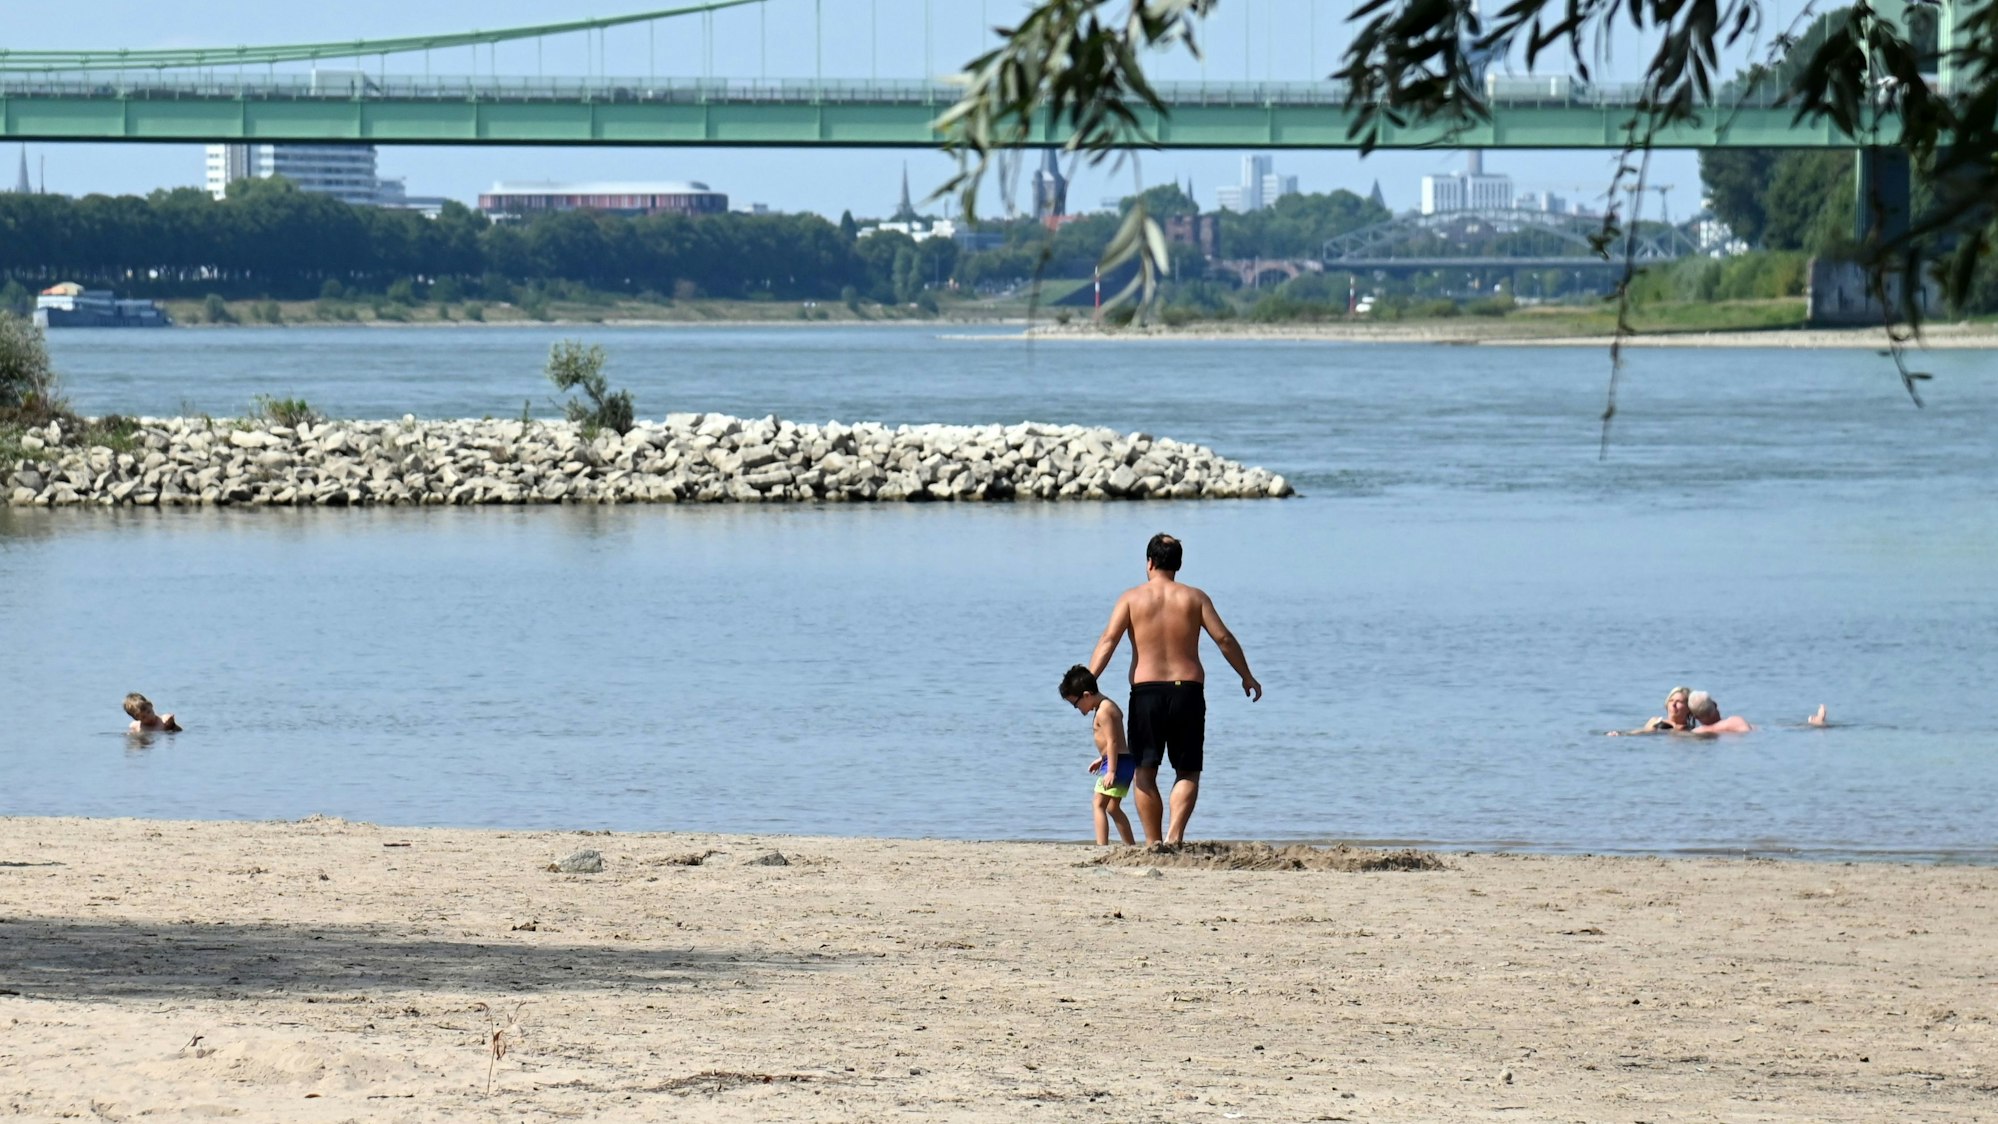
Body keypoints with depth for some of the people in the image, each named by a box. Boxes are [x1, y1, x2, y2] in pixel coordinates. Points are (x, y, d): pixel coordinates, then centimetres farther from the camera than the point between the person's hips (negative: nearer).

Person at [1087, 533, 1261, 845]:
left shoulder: (1132, 598, 3)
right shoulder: (1194, 597, 6)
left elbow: (1108, 640, -8)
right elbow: (1224, 638, 3)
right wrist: (1247, 678, 14)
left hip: (1147, 692, -1)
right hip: (1188, 689, 1)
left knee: (1144, 772, 8)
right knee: (1187, 772, 6)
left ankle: (1152, 843, 4)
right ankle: (1175, 835, -16)